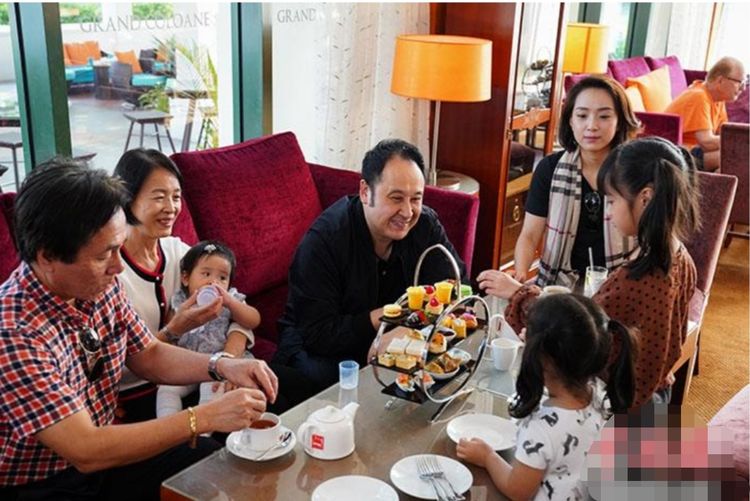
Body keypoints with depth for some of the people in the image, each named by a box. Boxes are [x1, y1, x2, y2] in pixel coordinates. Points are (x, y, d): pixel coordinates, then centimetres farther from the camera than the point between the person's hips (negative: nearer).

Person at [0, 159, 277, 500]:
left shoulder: (99, 287, -8)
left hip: (99, 454, 7)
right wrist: (205, 418, -29)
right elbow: (86, 452, -31)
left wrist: (223, 366, -10)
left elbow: (147, 355, 7)